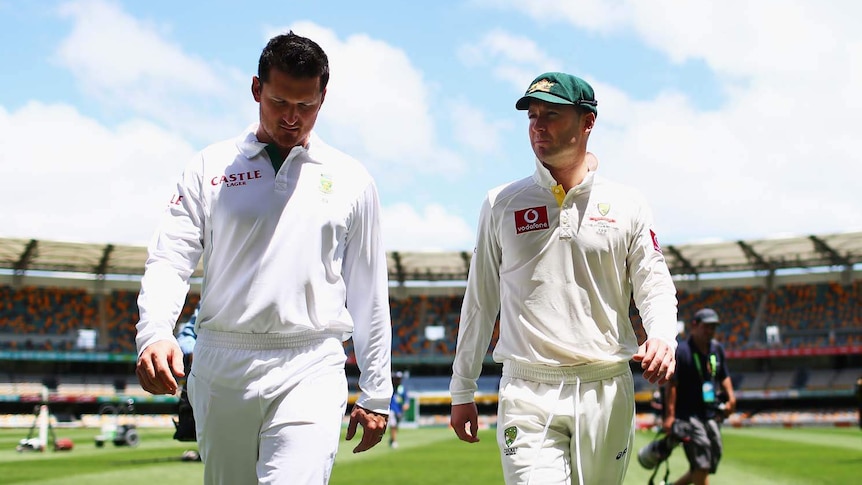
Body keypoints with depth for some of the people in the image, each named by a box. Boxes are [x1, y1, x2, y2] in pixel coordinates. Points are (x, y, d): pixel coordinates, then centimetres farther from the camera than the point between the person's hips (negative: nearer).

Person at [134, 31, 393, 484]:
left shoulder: (350, 180, 9)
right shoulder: (210, 167, 8)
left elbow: (369, 293, 11)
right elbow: (169, 259, 0)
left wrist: (375, 394, 9)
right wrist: (154, 333, -20)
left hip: (311, 368, -1)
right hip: (221, 367, 2)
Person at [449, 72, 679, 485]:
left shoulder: (627, 205, 7)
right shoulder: (502, 204, 7)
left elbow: (655, 285, 5)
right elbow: (480, 301, 11)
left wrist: (662, 337, -18)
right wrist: (462, 392, 11)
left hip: (607, 392, 1)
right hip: (528, 393, -1)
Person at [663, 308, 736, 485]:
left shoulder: (717, 349, 11)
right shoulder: (681, 351, -9)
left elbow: (724, 377, 22)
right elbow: (671, 384, -13)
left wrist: (730, 397, 4)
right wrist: (669, 415, -19)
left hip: (711, 416, 7)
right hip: (688, 415, -7)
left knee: (711, 462, 9)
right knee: (702, 465, -14)